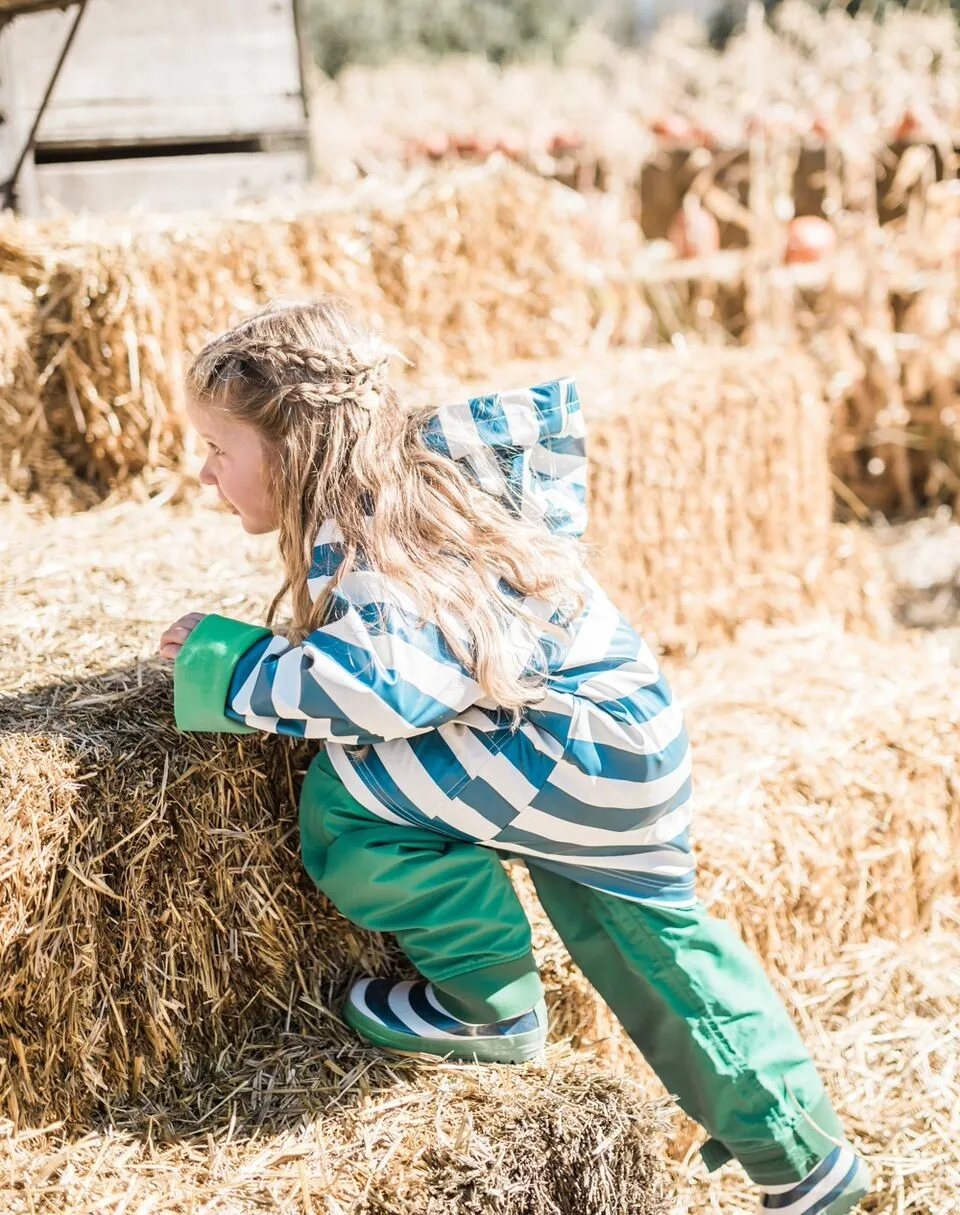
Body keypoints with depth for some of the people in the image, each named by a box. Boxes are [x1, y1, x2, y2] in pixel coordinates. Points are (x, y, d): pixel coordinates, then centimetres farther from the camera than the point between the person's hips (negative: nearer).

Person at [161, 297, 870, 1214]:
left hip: (582, 743, -10)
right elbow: (549, 414, 21)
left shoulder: (360, 550, -20)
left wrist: (226, 662, -24)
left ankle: (493, 1006, 1)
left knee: (343, 795, -15)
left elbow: (391, 685, -36)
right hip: (639, 732, 11)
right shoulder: (427, 448, 7)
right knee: (652, 942, 22)